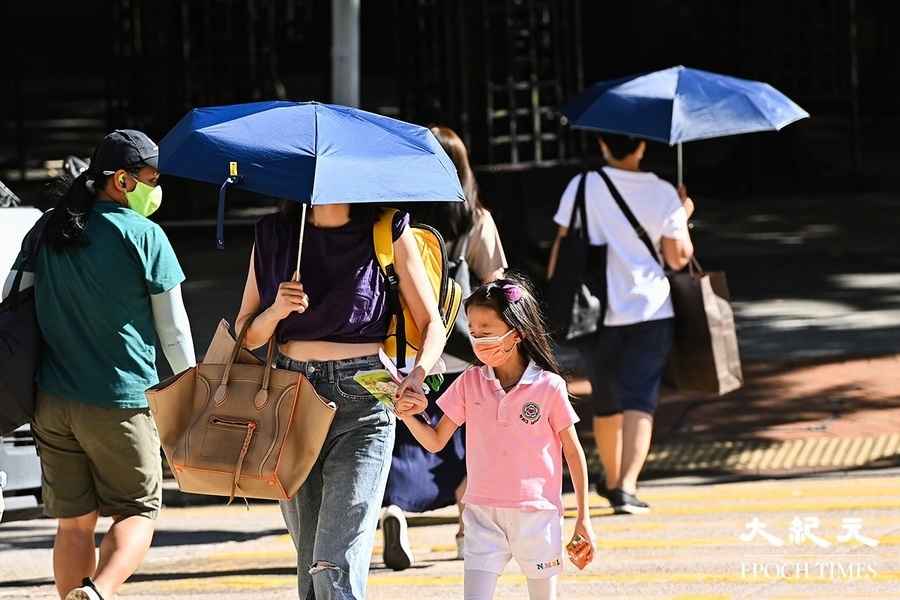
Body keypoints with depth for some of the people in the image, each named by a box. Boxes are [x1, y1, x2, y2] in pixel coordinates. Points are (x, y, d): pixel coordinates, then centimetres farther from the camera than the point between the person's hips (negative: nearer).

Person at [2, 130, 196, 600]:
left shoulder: (48, 230, 8)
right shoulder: (143, 235, -6)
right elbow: (172, 328, -1)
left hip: (52, 400, 5)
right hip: (121, 399, -5)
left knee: (74, 522, 12)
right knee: (137, 512, 4)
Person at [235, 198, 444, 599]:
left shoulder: (388, 230, 2)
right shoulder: (274, 234, 10)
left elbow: (432, 325, 5)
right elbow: (246, 335, 12)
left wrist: (417, 375, -15)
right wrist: (277, 310, -9)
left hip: (362, 401, -4)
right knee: (310, 568, 7)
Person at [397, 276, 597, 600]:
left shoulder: (548, 386, -7)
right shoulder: (470, 383, 1)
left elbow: (573, 452, 1)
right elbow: (435, 441, 5)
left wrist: (583, 518, 3)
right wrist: (407, 415, -15)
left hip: (536, 514, -2)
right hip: (483, 514, 2)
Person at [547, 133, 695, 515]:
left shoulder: (582, 188, -3)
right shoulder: (662, 194, -3)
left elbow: (564, 244, -4)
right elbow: (678, 257, 1)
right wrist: (684, 216, 16)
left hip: (597, 311, 2)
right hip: (649, 311, -2)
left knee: (606, 401, 18)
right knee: (640, 402, -5)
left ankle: (612, 480, 35)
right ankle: (626, 486, -21)